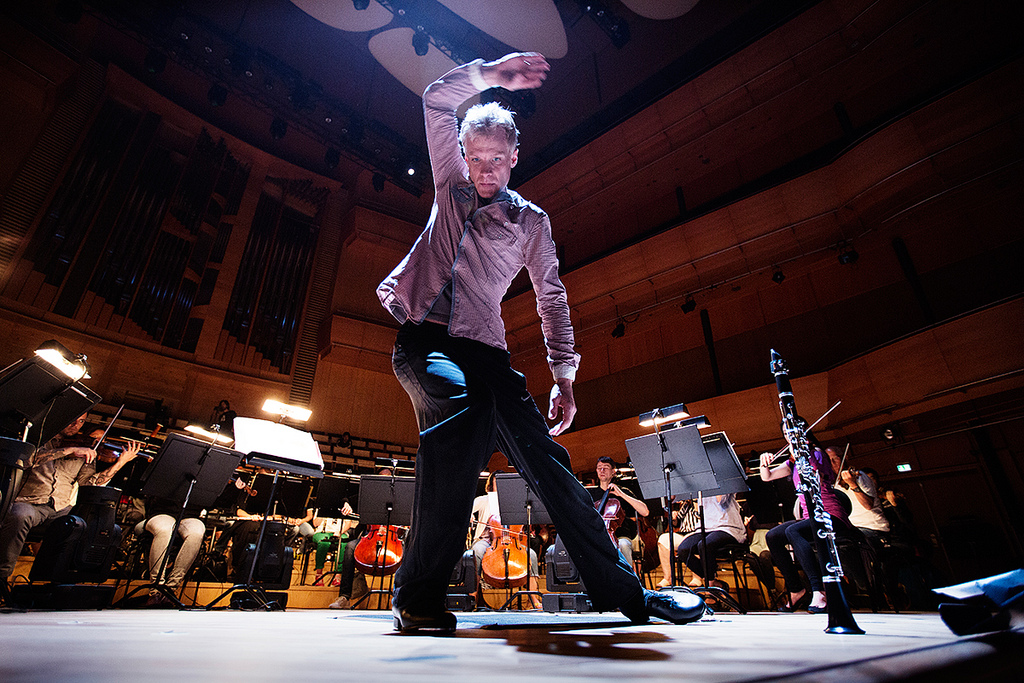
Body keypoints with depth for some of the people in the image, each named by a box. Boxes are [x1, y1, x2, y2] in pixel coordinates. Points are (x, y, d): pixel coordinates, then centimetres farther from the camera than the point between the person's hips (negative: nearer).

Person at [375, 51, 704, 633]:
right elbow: (437, 100, 19)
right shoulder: (451, 186, 18)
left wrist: (564, 376, 2)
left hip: (483, 348, 2)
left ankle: (623, 590, -4)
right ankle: (419, 595, -26)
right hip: (423, 336, -1)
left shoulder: (531, 221, 14)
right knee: (462, 408, -34)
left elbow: (552, 296, 11)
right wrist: (489, 75, 6)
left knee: (541, 450, -12)